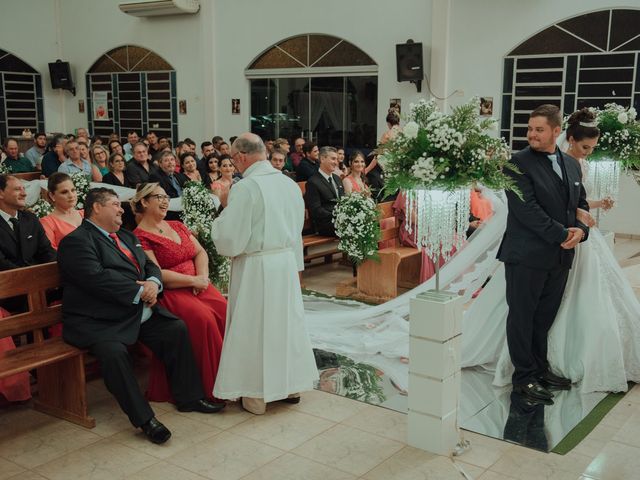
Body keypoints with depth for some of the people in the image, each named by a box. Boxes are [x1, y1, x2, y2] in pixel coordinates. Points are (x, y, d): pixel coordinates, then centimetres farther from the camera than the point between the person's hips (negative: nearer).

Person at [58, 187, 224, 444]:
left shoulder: (126, 237, 22)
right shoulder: (77, 241, -8)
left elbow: (150, 266, 19)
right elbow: (97, 278, -21)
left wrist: (153, 283, -6)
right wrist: (140, 292, -16)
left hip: (139, 313, 8)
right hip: (98, 322, -8)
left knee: (177, 329, -5)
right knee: (114, 352, -33)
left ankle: (188, 397, 9)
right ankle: (144, 418, -22)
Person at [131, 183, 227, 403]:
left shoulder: (177, 226, 20)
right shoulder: (140, 236, -2)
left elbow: (200, 252, 14)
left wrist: (203, 277, -6)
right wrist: (193, 280, -12)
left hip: (197, 285, 6)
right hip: (168, 293, -6)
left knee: (226, 312, -20)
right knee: (203, 318, -30)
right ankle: (210, 386, -18)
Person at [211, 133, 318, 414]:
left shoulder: (245, 188, -18)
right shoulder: (290, 183, 4)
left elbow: (230, 242, -18)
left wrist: (225, 212, -1)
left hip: (255, 267, -6)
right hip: (288, 262, 7)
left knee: (254, 328, 6)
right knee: (286, 321, 18)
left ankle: (256, 396, 17)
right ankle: (291, 385, 30)